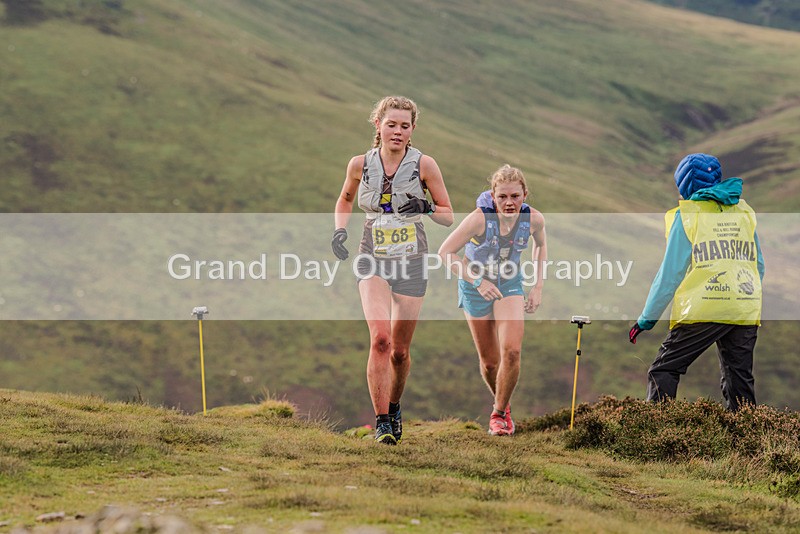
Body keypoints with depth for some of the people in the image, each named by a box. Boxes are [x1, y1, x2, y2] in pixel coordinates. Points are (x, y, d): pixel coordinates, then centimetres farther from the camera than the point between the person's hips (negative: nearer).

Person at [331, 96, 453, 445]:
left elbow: (448, 216, 2)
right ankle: (381, 422, -17)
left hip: (411, 262, 0)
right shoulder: (360, 164, 0)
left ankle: (394, 407, 35)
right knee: (380, 339, -21)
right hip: (373, 261, 0)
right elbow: (345, 200, 20)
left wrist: (426, 208, -19)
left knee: (400, 350, 6)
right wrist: (339, 230, 2)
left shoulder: (424, 164, -4)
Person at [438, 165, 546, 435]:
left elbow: (540, 244, 7)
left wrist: (538, 287, 2)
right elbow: (445, 252, -21)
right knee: (489, 361, 6)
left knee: (512, 351, -18)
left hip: (510, 285, 2)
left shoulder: (534, 219, -18)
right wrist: (477, 281, -26)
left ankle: (499, 413, 0)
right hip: (476, 287, -2)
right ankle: (503, 404, 36)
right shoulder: (480, 218, -29)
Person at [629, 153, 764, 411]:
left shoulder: (686, 215, -1)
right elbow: (758, 266, 18)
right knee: (739, 379, 11)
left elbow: (671, 272, -3)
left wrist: (647, 318, 2)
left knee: (664, 371, 0)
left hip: (703, 311, -5)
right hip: (745, 312, 5)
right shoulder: (744, 212, 14)